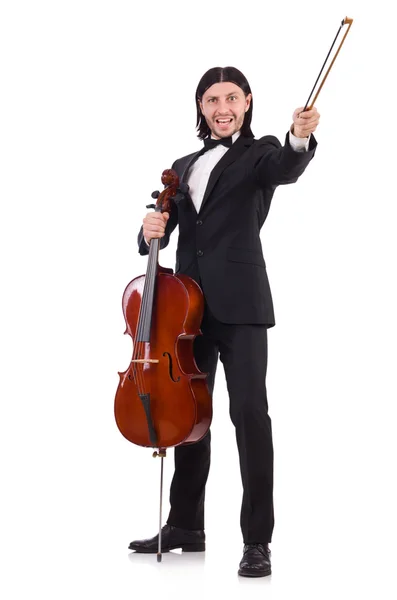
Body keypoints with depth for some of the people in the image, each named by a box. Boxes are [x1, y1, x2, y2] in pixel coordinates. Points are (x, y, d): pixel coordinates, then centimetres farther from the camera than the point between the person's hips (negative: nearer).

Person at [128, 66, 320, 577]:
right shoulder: (183, 167, 19)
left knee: (249, 411, -12)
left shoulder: (260, 153, 4)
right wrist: (150, 231, -9)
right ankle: (185, 525, 26)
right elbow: (159, 239, 16)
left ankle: (256, 540, -9)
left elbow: (286, 168, -21)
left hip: (239, 302, -6)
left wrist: (300, 138, -43)